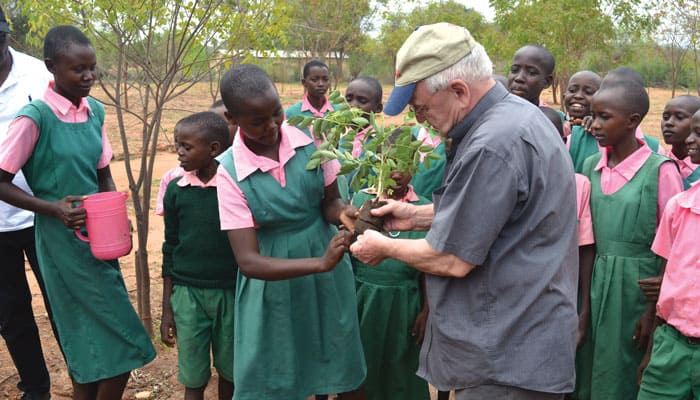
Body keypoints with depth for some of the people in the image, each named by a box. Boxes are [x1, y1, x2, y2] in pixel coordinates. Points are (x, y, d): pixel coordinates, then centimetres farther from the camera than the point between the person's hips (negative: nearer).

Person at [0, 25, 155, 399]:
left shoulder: (95, 111, 4)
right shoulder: (34, 117, -15)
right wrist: (52, 208, -21)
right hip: (63, 242, -6)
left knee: (91, 336, 16)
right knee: (120, 342, -2)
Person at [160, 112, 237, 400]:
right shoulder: (176, 189, 0)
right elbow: (170, 249, 7)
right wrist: (167, 308, 8)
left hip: (231, 292, -1)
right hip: (187, 293, 2)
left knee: (230, 371, 14)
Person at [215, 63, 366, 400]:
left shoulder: (311, 139, -11)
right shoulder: (229, 172, -17)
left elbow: (330, 200, 2)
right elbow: (248, 262, -21)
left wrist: (342, 213, -24)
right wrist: (321, 263, -34)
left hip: (327, 278, 2)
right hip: (274, 287, -2)